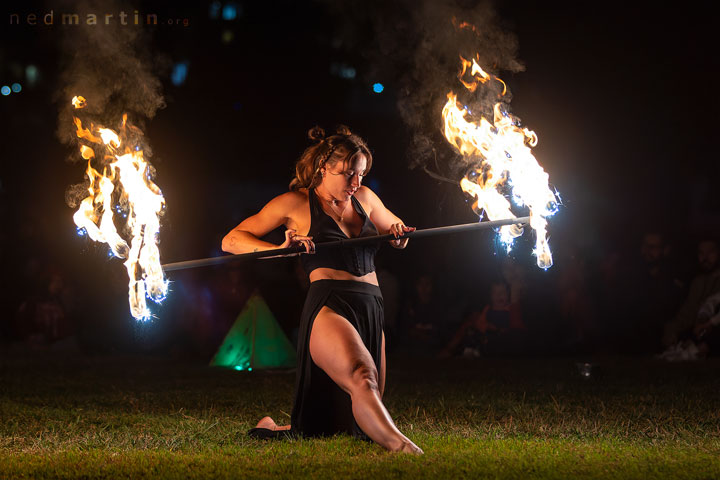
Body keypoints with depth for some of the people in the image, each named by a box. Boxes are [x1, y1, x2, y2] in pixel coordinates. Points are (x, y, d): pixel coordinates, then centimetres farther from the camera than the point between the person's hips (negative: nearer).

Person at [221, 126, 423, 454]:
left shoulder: (363, 198, 20)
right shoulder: (296, 203, 5)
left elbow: (395, 228, 37)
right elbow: (231, 241, 6)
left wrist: (398, 234, 10)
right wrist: (280, 249, -12)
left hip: (371, 312, 7)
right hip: (329, 307, -7)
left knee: (363, 421, 9)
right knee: (362, 380, -36)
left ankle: (271, 429, 28)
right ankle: (405, 450, -58)